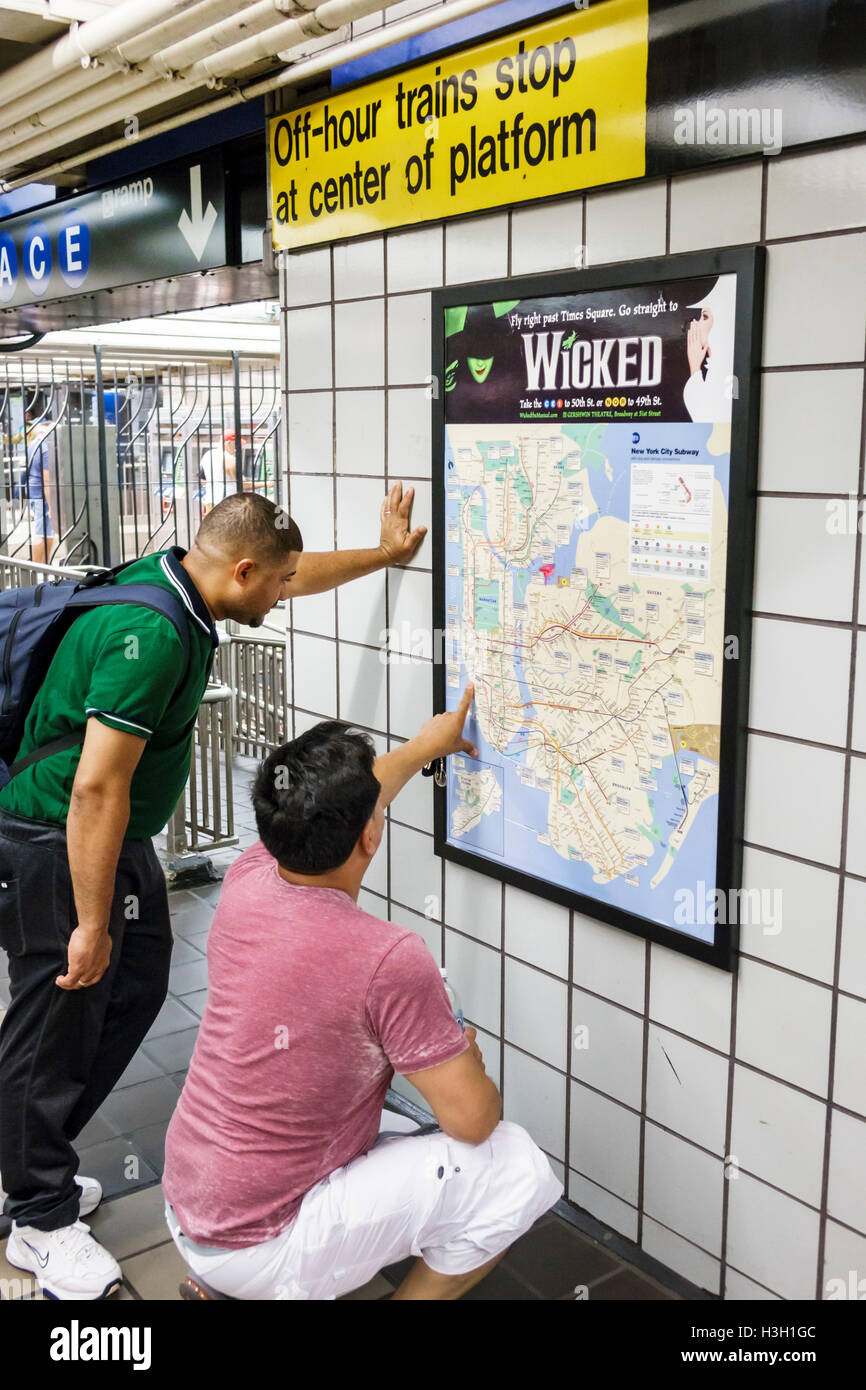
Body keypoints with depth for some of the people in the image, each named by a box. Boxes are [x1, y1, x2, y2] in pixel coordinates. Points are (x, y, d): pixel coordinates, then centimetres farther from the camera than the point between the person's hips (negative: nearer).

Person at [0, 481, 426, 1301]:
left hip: (116, 839, 10)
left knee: (133, 990, 17)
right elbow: (97, 788, -30)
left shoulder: (174, 581, 2)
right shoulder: (151, 634, -28)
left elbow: (293, 575, 21)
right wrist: (91, 924, -24)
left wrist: (383, 554, 25)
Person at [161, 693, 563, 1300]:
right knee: (518, 1169, -8)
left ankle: (222, 1282, 24)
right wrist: (469, 1061, 4)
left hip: (186, 1211, 7)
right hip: (260, 1251, -7)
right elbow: (472, 1120, -19)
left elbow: (329, 814, 14)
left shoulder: (246, 881, -9)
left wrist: (424, 747, 24)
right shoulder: (389, 959, -29)